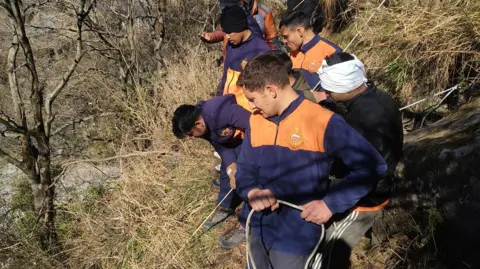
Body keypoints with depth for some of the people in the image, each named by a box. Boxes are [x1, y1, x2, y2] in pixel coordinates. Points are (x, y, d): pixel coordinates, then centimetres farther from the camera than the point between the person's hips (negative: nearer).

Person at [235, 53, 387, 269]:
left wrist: (331, 203, -23)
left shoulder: (321, 121, -18)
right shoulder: (256, 120, 2)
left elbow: (372, 166, -17)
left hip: (295, 236, -6)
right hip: (257, 227, 6)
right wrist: (251, 191, -14)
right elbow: (244, 166, 8)